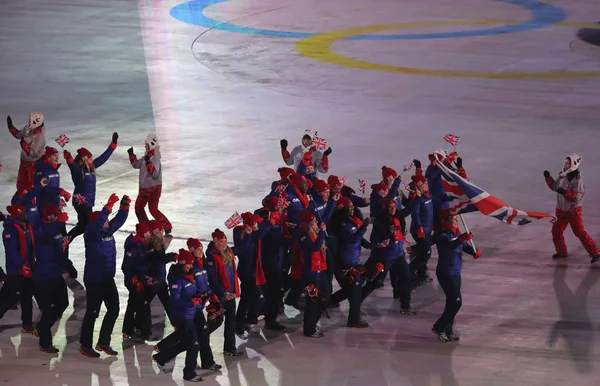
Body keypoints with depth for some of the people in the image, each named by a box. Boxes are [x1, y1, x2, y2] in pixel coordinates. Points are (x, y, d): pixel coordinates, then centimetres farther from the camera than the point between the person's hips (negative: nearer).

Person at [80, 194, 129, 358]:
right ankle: (85, 346, 12)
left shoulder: (108, 231, 4)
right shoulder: (91, 234, -17)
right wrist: (109, 206, -40)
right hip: (93, 281, -8)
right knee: (92, 313, 0)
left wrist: (125, 206, -7)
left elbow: (119, 220, 11)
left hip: (108, 279, 8)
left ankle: (103, 342, 26)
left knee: (113, 310, 14)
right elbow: (96, 224, -36)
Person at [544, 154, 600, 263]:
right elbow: (554, 187, 18)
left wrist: (565, 192, -38)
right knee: (556, 231, 11)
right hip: (561, 210, 8)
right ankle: (562, 252, 30)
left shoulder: (577, 180, -21)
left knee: (580, 232, -9)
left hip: (573, 211, -8)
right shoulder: (562, 177, 2)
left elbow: (577, 197, -27)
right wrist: (548, 177, 6)